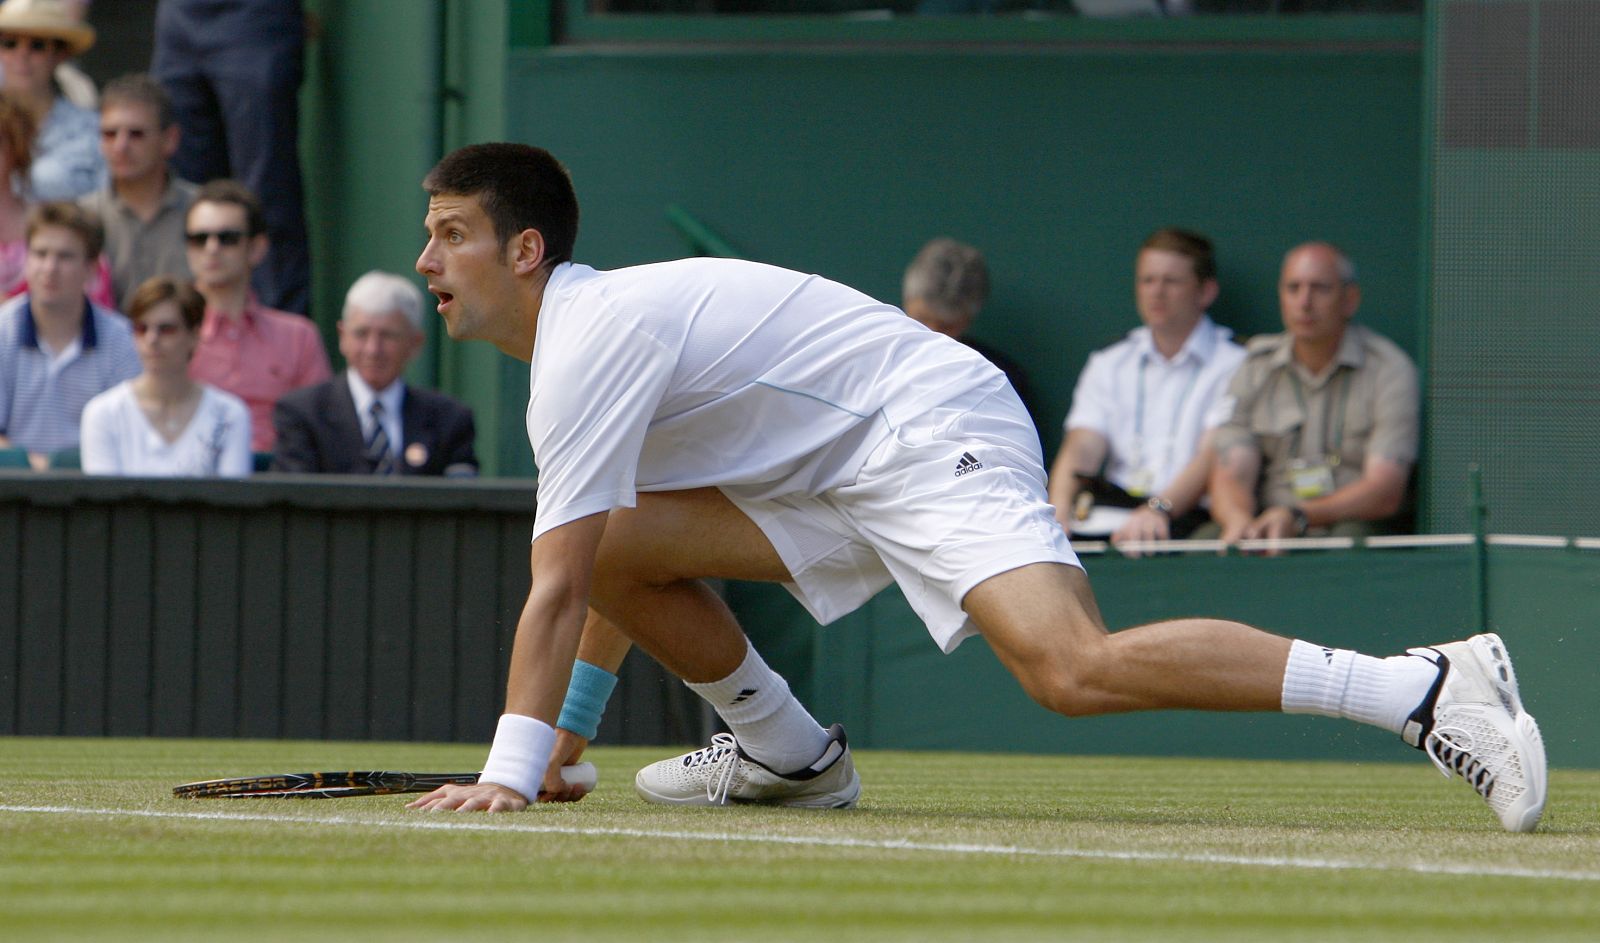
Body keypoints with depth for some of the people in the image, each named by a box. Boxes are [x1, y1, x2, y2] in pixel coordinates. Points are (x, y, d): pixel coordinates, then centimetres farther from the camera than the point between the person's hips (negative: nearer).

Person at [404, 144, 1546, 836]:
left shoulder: (592, 341, -15)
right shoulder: (588, 332, 17)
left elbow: (555, 592, -20)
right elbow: (598, 572, 29)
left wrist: (509, 776, -21)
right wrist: (565, 738, 29)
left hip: (932, 431, -10)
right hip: (845, 478, 10)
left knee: (1075, 669, -29)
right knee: (620, 543, 3)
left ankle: (1428, 686, -32)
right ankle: (789, 753, 17)